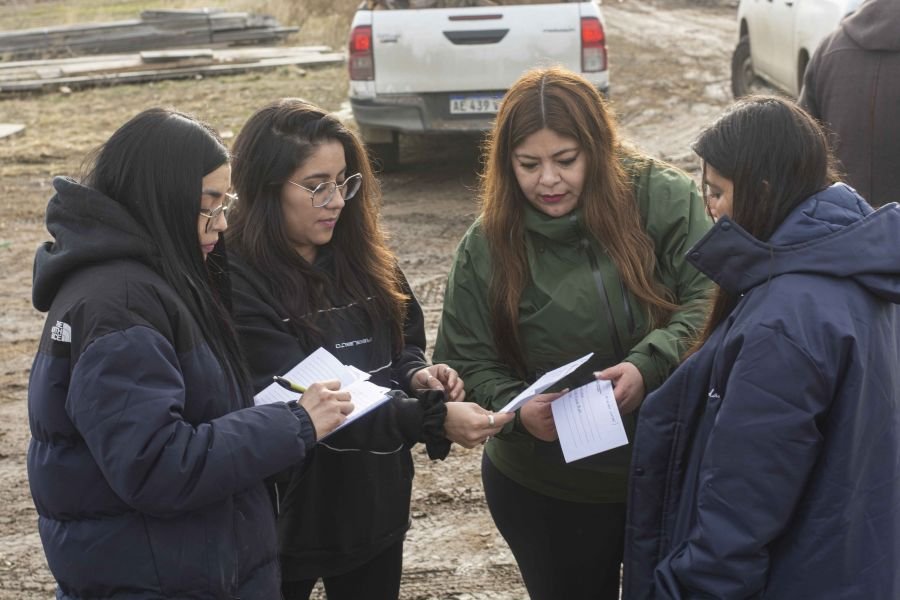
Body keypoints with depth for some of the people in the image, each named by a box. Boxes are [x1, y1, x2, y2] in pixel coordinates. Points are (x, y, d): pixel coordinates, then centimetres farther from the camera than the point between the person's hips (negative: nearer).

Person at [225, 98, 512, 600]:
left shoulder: (360, 252, 2)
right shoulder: (237, 281, -20)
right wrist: (433, 419, -32)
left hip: (376, 501, 6)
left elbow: (404, 339, 14)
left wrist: (416, 375, -10)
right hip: (289, 515, -6)